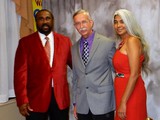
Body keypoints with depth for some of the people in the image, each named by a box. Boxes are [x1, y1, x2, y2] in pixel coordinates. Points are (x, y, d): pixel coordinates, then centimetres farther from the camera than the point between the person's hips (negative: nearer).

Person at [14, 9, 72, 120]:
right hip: (35, 98, -2)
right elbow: (20, 72, -5)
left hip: (61, 96, 2)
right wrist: (22, 100, -11)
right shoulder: (25, 42, 0)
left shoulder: (65, 41, 6)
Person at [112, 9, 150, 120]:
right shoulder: (123, 43, 11)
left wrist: (123, 102, -20)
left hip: (131, 94, -8)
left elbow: (134, 75, -20)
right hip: (122, 91, 8)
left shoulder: (132, 40, -14)